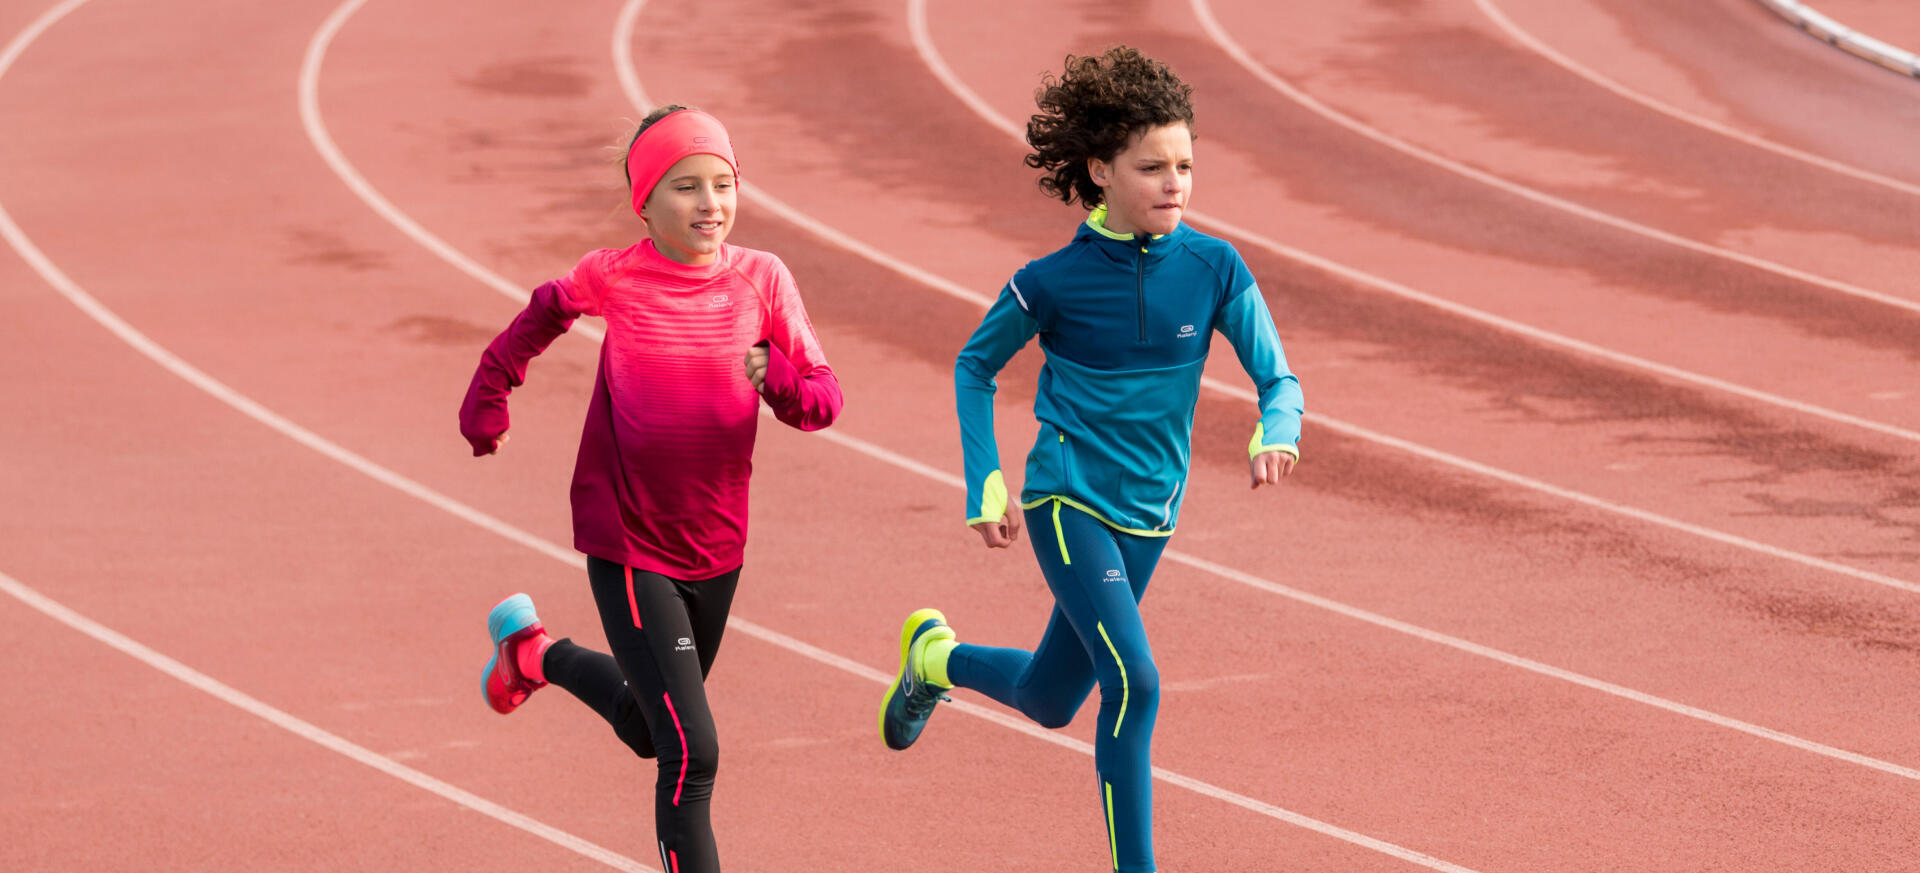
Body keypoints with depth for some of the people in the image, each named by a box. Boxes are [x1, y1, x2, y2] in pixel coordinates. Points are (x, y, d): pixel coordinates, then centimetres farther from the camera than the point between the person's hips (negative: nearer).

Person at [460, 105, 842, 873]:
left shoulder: (761, 279, -7)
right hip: (628, 548, -5)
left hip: (717, 547, 5)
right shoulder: (613, 278, -12)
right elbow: (541, 317, 9)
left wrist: (778, 378, -27)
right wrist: (487, 407, 8)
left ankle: (538, 652, 52)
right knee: (690, 752, -14)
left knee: (647, 731, 26)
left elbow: (824, 400, -7)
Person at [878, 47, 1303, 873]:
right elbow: (975, 366, 4)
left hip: (1149, 516, 5)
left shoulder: (1214, 269, -7)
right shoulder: (1056, 281, -12)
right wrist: (986, 488, -2)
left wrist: (1275, 434, -29)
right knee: (1133, 685, -22)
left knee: (1050, 701, 19)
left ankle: (936, 657, 48)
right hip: (1068, 502, -4)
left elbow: (1277, 378, -6)